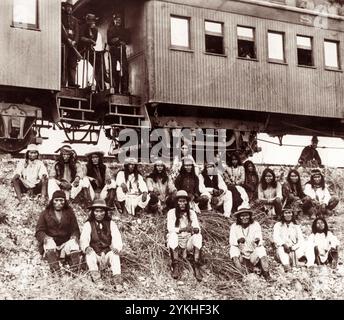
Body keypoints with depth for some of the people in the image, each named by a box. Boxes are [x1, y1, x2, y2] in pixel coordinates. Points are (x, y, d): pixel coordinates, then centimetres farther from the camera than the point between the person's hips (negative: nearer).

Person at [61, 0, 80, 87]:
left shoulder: (75, 20, 21)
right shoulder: (61, 17, 8)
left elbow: (77, 32, 11)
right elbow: (61, 30, -4)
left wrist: (74, 41, -7)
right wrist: (67, 39, -14)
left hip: (73, 44, 4)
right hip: (63, 43, -4)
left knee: (73, 65, -1)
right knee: (64, 64, -11)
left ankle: (72, 83, -2)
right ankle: (63, 83, -14)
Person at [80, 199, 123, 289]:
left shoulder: (111, 224, 5)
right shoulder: (88, 224, 2)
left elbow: (117, 238, -6)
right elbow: (83, 239, -11)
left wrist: (117, 248, -29)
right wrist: (86, 247, -35)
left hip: (107, 254, 0)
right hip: (94, 255, 0)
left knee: (114, 255, -29)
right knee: (89, 253, -31)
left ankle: (117, 283, -37)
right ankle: (97, 281, -39)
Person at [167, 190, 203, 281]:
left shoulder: (192, 213, 4)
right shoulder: (171, 212, -3)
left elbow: (198, 229, -5)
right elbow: (170, 228, -16)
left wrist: (195, 229, -31)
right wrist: (183, 229, -32)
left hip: (188, 241, 2)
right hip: (176, 241, -2)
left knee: (198, 236, -28)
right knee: (172, 235, -34)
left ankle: (196, 267, -34)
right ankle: (176, 267, -36)